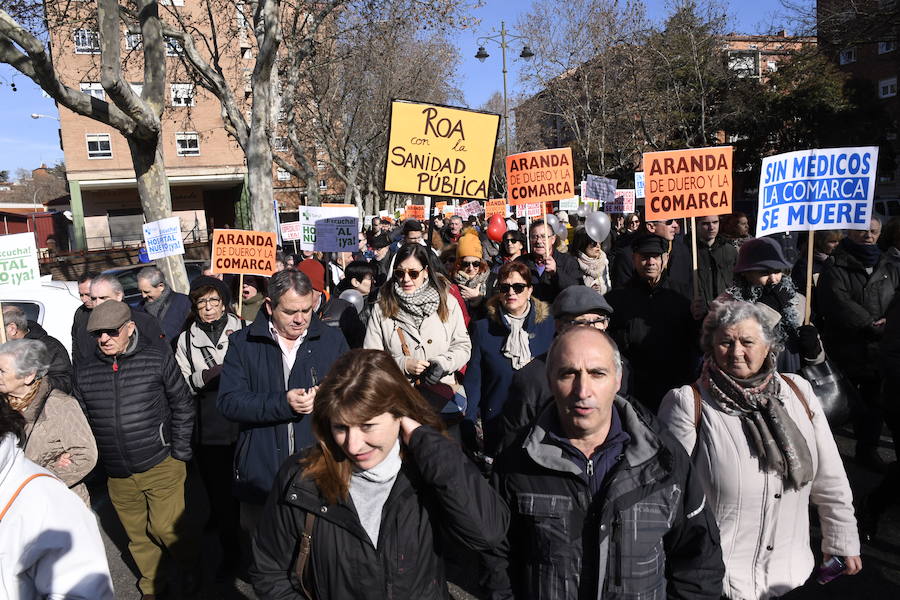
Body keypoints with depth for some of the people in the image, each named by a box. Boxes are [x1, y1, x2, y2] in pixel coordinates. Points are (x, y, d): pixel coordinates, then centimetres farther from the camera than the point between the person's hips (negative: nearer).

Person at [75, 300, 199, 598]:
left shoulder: (158, 358, -8)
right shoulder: (85, 373, 3)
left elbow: (182, 407, -4)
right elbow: (84, 423, 12)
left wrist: (180, 454, -5)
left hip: (161, 466, -4)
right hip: (118, 475, 4)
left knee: (166, 527, -2)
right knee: (137, 535, 15)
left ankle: (191, 571, 27)